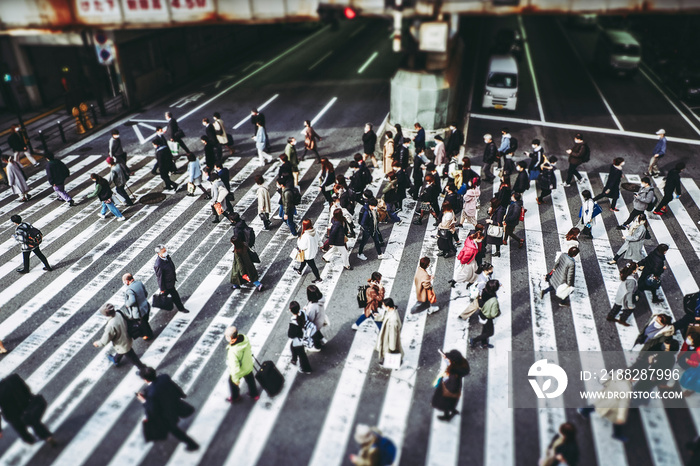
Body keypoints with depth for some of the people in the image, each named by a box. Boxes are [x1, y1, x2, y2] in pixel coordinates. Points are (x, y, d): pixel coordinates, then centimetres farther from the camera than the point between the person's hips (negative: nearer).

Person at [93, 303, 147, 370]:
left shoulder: (111, 326, -39)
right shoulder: (119, 314, -20)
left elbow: (105, 340, -24)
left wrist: (97, 344, -3)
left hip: (123, 346, -8)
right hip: (127, 339, 8)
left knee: (132, 358, 15)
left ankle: (143, 369, 34)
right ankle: (115, 360, 66)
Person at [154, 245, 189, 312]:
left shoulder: (167, 257, -8)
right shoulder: (158, 265, -34)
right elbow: (159, 277, -24)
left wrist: (174, 277, 21)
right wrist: (162, 289, -15)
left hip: (171, 280, 8)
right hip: (167, 284, -8)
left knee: (165, 293, 30)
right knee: (175, 295, 7)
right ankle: (180, 308, 26)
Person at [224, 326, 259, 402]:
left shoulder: (233, 352, -44)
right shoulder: (245, 338, -27)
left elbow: (235, 368, -31)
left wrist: (236, 379, -13)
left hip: (239, 371, -5)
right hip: (249, 366, 5)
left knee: (232, 382, 28)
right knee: (250, 380, 32)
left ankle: (235, 397, 55)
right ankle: (254, 394, 56)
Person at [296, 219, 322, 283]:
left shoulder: (305, 236, -36)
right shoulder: (314, 232, -15)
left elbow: (303, 247, -25)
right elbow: (316, 240, 0)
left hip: (308, 253, -8)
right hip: (313, 250, 8)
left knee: (312, 266, 11)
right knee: (304, 261, 31)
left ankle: (318, 278, 26)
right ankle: (300, 270, 55)